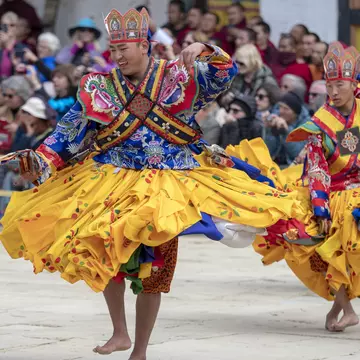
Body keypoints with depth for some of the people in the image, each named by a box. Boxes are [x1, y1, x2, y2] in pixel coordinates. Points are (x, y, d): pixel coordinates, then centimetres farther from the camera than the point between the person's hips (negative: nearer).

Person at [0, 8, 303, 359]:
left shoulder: (178, 78, 1)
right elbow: (70, 131, 4)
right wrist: (41, 161, -6)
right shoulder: (98, 87, 3)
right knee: (105, 255, -10)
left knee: (152, 270, 3)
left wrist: (203, 51, -25)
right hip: (113, 184, 1)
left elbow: (223, 74, -7)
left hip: (166, 187, -1)